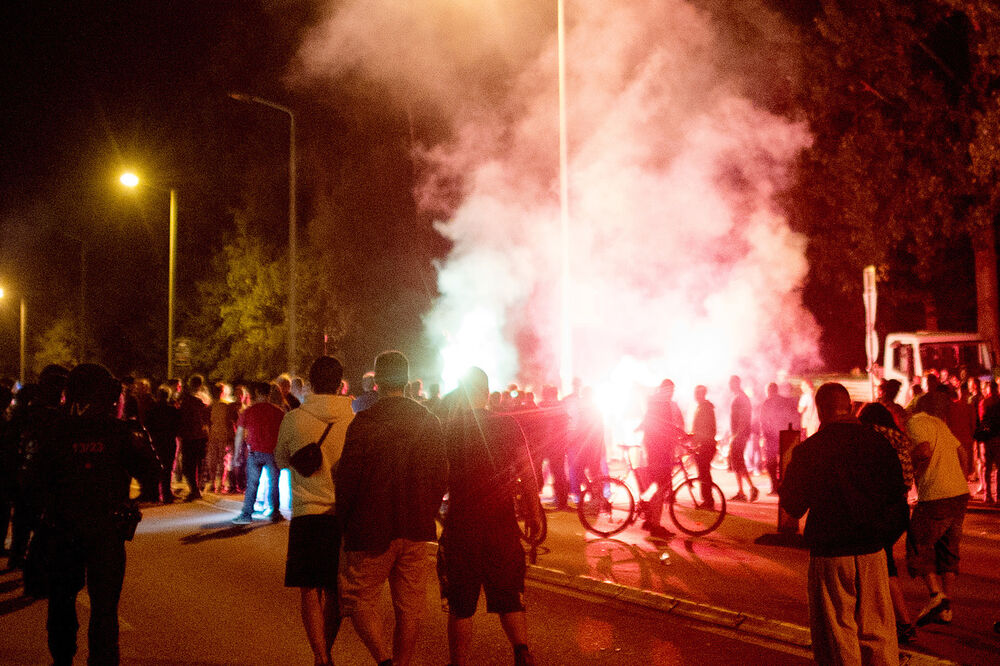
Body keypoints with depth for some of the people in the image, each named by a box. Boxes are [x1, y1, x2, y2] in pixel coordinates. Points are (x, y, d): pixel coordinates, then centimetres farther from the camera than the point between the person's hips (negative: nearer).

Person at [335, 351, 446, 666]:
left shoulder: (363, 423, -12)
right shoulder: (430, 422, 3)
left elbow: (348, 477, -11)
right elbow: (441, 477, 8)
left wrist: (344, 522, 3)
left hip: (371, 530, -4)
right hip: (416, 532, 4)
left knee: (359, 599, 9)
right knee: (409, 607, 13)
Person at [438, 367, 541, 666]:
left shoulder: (447, 430, -6)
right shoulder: (508, 426, -3)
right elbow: (527, 474, -2)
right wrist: (534, 514, 8)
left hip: (460, 528, -1)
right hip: (503, 527, 2)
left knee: (460, 607, 9)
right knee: (510, 598, 14)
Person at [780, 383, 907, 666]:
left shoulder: (807, 451, -9)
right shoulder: (879, 443, -2)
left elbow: (793, 506, 0)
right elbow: (898, 496, 4)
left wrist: (790, 470, 16)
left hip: (830, 553, -3)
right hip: (872, 550, 3)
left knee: (837, 635, 7)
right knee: (877, 632, 14)